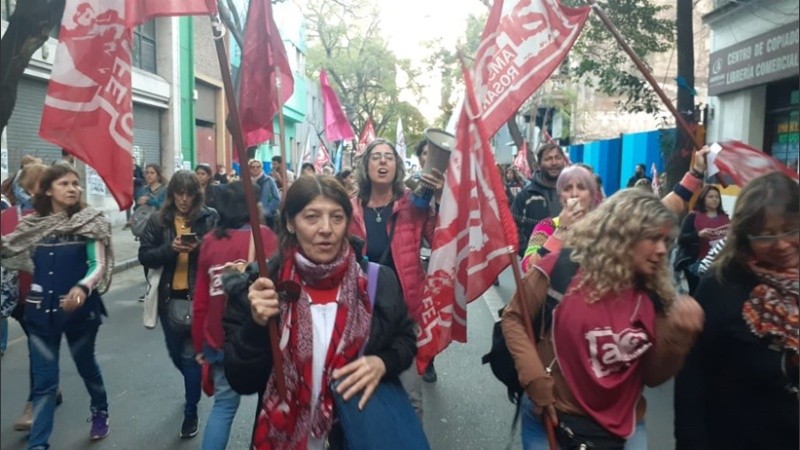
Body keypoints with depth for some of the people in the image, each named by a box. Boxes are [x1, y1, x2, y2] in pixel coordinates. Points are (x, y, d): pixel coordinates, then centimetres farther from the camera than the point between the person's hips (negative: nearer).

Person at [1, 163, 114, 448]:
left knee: (86, 365, 19)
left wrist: (82, 287, -33)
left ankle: (100, 412, 45)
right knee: (43, 380, 4)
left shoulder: (90, 221, -7)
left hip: (80, 309, -2)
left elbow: (99, 265, -14)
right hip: (41, 309, 2)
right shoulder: (32, 224, 3)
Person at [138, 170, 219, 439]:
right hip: (169, 297, 4)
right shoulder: (158, 220, 1)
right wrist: (170, 249, -18)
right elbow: (144, 256, -2)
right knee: (176, 354, 18)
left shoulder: (209, 218, -5)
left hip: (198, 296, -3)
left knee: (191, 356, 2)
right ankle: (194, 383, 51)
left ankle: (190, 412, 20)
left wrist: (200, 249, -23)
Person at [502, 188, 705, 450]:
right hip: (552, 418, -3)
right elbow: (514, 318, -7)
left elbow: (652, 377, 2)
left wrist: (679, 334, -13)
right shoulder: (564, 267, -14)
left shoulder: (653, 295, -1)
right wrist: (535, 379, -15)